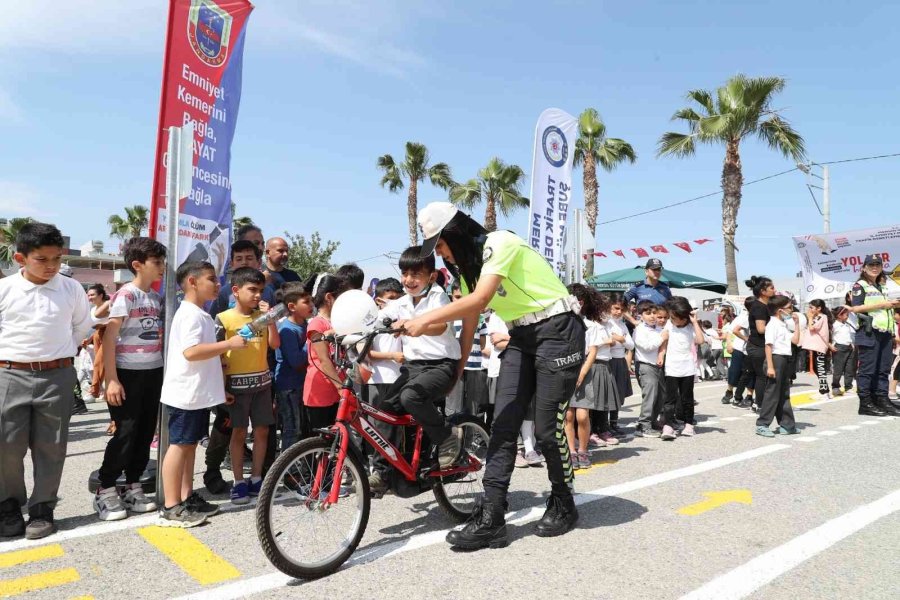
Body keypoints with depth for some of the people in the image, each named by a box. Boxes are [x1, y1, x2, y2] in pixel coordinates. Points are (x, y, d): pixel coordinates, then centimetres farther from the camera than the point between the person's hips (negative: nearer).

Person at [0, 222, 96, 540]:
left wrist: (54, 349, 11)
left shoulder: (72, 289, 1)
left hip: (57, 376, 1)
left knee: (50, 445, 7)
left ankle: (42, 508, 20)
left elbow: (83, 327, 14)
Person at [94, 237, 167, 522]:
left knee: (145, 433, 10)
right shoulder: (126, 294, -11)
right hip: (129, 373, -7)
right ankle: (105, 491, 13)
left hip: (153, 373, 7)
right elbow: (108, 337, -15)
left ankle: (133, 488, 22)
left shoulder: (156, 297, 10)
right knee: (125, 433, -2)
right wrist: (111, 379, -19)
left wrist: (165, 369, 12)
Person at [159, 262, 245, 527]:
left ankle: (187, 497, 23)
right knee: (179, 445, -4)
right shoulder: (191, 314, -15)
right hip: (187, 393, -10)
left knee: (189, 444, 14)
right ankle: (171, 508, 2)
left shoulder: (200, 314, 17)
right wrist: (229, 343, -26)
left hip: (198, 393, 10)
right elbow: (190, 352, -28)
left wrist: (218, 388, 23)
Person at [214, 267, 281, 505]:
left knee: (262, 431, 7)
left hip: (262, 381, 4)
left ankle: (256, 479, 19)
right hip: (237, 383, -4)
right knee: (239, 432, 2)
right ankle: (239, 482, 13)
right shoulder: (223, 318, -6)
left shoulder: (262, 316, 6)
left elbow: (275, 344, -3)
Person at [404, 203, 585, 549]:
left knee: (547, 428, -3)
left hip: (557, 330, -8)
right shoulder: (467, 265, 10)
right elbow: (469, 323, 12)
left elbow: (480, 300, -28)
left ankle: (563, 507, 20)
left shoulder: (499, 243, -16)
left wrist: (425, 320, -29)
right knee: (503, 426, -3)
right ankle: (490, 520, -1)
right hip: (521, 338, 8)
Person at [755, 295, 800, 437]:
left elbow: (795, 340, 19)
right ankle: (762, 425, -2)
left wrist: (797, 323, 15)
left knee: (784, 394, 14)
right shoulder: (772, 324, -12)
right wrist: (770, 366, -23)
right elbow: (768, 346, -18)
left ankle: (786, 424, 22)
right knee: (772, 393, -7)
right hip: (776, 359, -10)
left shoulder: (783, 325, 17)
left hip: (785, 360, 10)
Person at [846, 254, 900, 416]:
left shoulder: (882, 287, 22)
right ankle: (865, 403, -2)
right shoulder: (860, 285, -2)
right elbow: (856, 308, -13)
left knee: (883, 369, 8)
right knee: (867, 369, -5)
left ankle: (882, 400, 13)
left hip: (885, 333, 8)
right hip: (869, 333, -8)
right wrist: (881, 304, -15)